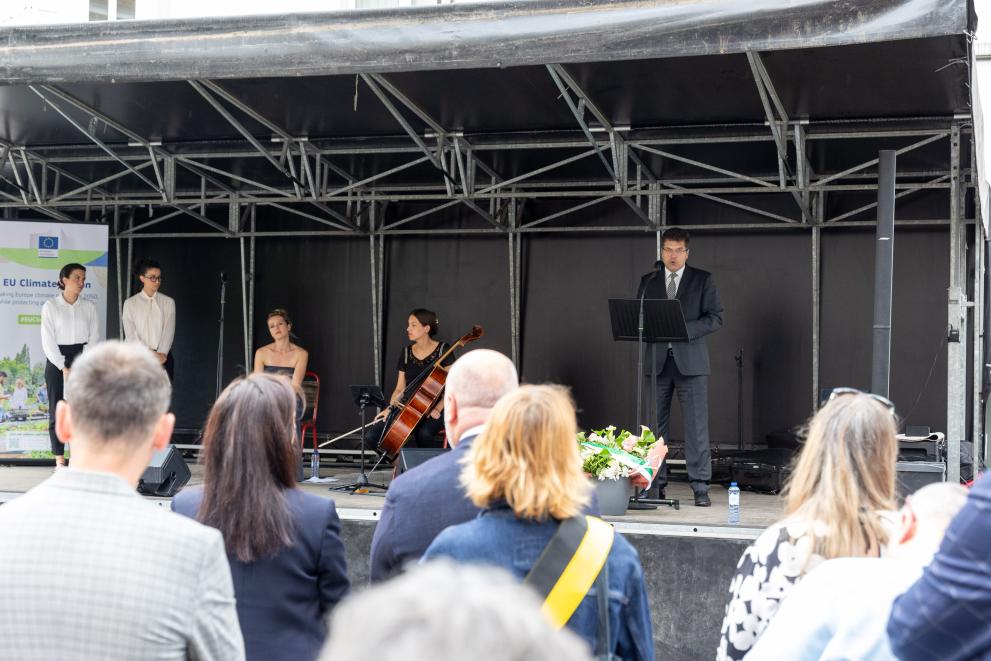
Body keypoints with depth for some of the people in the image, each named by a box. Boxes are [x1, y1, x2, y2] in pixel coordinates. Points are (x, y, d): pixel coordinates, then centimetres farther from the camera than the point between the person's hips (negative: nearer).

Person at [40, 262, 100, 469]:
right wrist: (63, 367, -11)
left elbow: (94, 339, 5)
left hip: (82, 359, 2)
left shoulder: (89, 306, 6)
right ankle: (60, 461, 5)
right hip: (56, 360, -2)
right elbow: (48, 341, -5)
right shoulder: (50, 306, -2)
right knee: (56, 410, -1)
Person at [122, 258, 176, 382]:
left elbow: (169, 330, -2)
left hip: (163, 357, 1)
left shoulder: (168, 302, 8)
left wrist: (162, 353, -16)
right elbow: (130, 333, -3)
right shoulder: (130, 303, 5)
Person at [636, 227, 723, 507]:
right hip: (656, 362, 3)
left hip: (690, 362, -3)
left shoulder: (702, 280, 6)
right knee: (654, 427, 3)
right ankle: (655, 486, 10)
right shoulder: (648, 282, 14)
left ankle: (700, 488, -2)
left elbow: (715, 318, -1)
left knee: (697, 427, -5)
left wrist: (683, 329, -14)